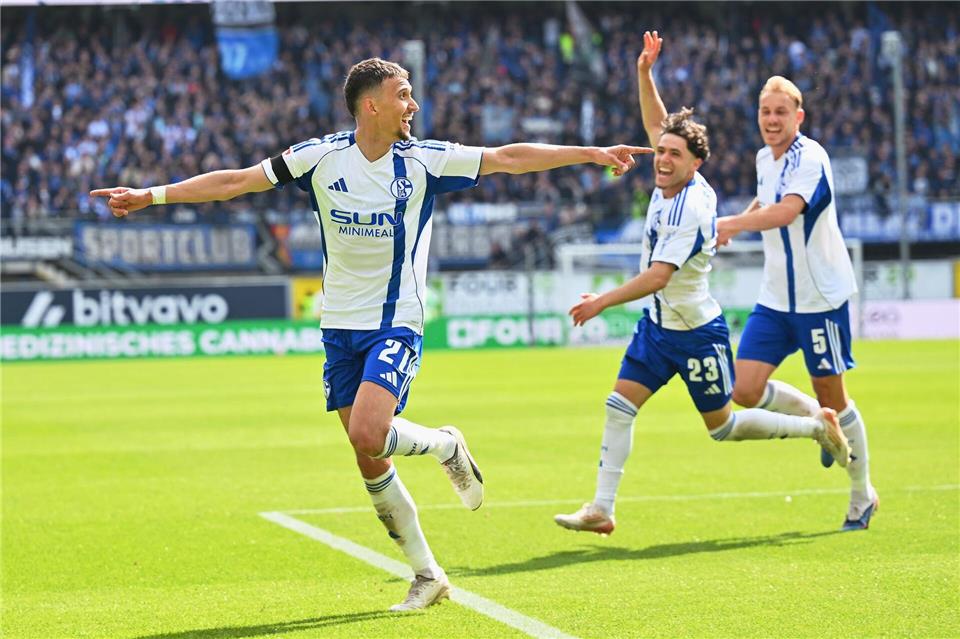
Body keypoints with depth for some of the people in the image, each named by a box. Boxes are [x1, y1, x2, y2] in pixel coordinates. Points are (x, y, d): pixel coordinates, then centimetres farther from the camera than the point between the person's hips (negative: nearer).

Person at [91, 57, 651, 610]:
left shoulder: (423, 160, -5)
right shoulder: (322, 157, -3)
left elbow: (509, 158, -1)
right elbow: (234, 181, -1)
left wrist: (596, 153, -2)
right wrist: (150, 195, -4)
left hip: (396, 324, -3)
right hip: (341, 325, 3)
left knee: (368, 434, -25)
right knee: (370, 462, 3)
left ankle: (447, 445, 7)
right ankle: (427, 575, 16)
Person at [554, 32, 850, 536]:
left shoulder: (691, 211, -27)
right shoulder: (672, 181, -2)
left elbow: (657, 276, -31)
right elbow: (656, 123, 13)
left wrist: (602, 302, -30)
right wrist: (644, 73, 2)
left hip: (696, 334, -8)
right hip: (658, 325, 8)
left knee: (722, 427, 6)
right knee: (619, 405, -3)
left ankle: (817, 426, 25)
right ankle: (601, 509, -2)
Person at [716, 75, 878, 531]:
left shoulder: (810, 158, -17)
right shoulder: (765, 158, 8)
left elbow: (786, 211, -36)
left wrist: (730, 225, -44)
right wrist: (738, 224, 20)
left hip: (819, 297, -7)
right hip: (775, 300, 7)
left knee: (831, 395, 1)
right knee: (746, 391, -5)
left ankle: (862, 496, 19)